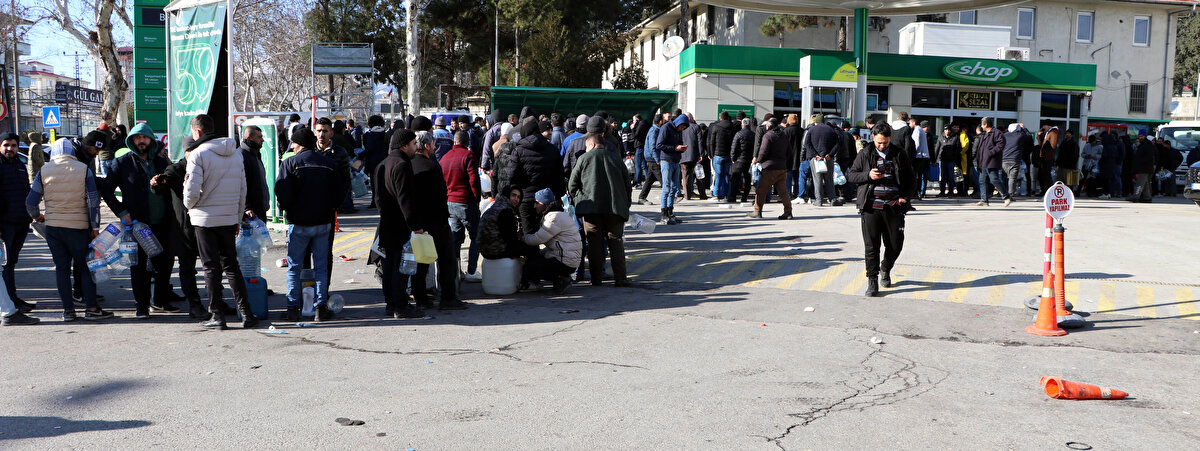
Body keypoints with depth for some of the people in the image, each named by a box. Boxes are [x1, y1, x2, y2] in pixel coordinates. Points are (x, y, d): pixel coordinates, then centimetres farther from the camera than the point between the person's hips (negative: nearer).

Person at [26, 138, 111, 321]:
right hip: (78, 226, -2)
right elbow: (93, 200, -8)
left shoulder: (44, 171, 2)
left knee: (61, 267, 9)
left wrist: (37, 216, 23)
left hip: (52, 226, 2)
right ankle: (91, 308, 2)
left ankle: (68, 309, 10)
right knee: (86, 266, 5)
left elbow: (31, 201, 2)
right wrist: (95, 227, -3)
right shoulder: (83, 169, -3)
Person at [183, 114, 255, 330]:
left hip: (205, 219, -5)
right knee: (231, 265, 12)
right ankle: (246, 313, 7)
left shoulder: (198, 154, -11)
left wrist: (189, 205, 5)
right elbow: (243, 190, 10)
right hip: (229, 219, 5)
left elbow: (192, 191, -17)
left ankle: (217, 315, 6)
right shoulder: (236, 154, 8)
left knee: (211, 267, 3)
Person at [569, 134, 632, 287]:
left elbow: (572, 185, 5)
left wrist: (577, 200, 19)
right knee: (616, 241, 3)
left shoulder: (584, 158, 7)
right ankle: (620, 277, -4)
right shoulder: (616, 159, 14)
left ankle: (596, 278, 5)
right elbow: (628, 186, 14)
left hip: (591, 207, -1)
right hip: (615, 208, 2)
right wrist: (625, 206, 20)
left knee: (594, 242, 4)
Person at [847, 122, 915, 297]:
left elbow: (911, 179, 15)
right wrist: (868, 175, -11)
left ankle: (885, 269, 33)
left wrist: (905, 197, -2)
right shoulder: (865, 154, 5)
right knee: (871, 246, -2)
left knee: (895, 245, 5)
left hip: (893, 206, 1)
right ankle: (872, 280, 7)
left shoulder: (900, 155, 8)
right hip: (871, 207, -1)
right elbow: (851, 175, 7)